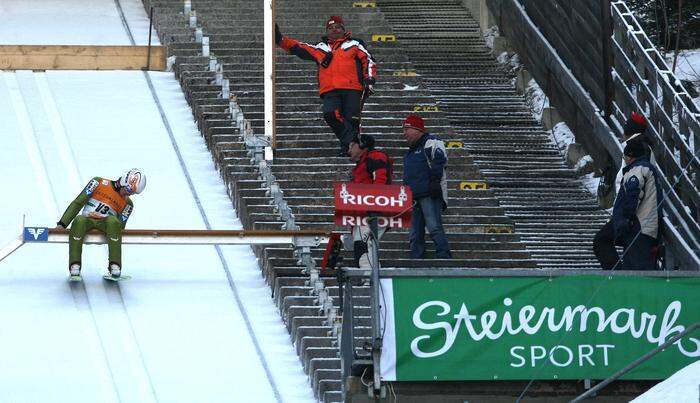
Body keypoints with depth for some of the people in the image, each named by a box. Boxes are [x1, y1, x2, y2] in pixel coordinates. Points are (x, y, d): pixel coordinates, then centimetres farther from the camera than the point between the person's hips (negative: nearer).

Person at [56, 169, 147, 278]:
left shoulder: (127, 204, 12)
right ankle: (74, 266, -40)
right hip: (87, 221, -1)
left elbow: (120, 226, 3)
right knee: (79, 220, -37)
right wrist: (62, 224, -6)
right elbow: (78, 203, 2)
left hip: (105, 224, 1)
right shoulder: (100, 183, 5)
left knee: (113, 221, -35)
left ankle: (115, 266, -38)